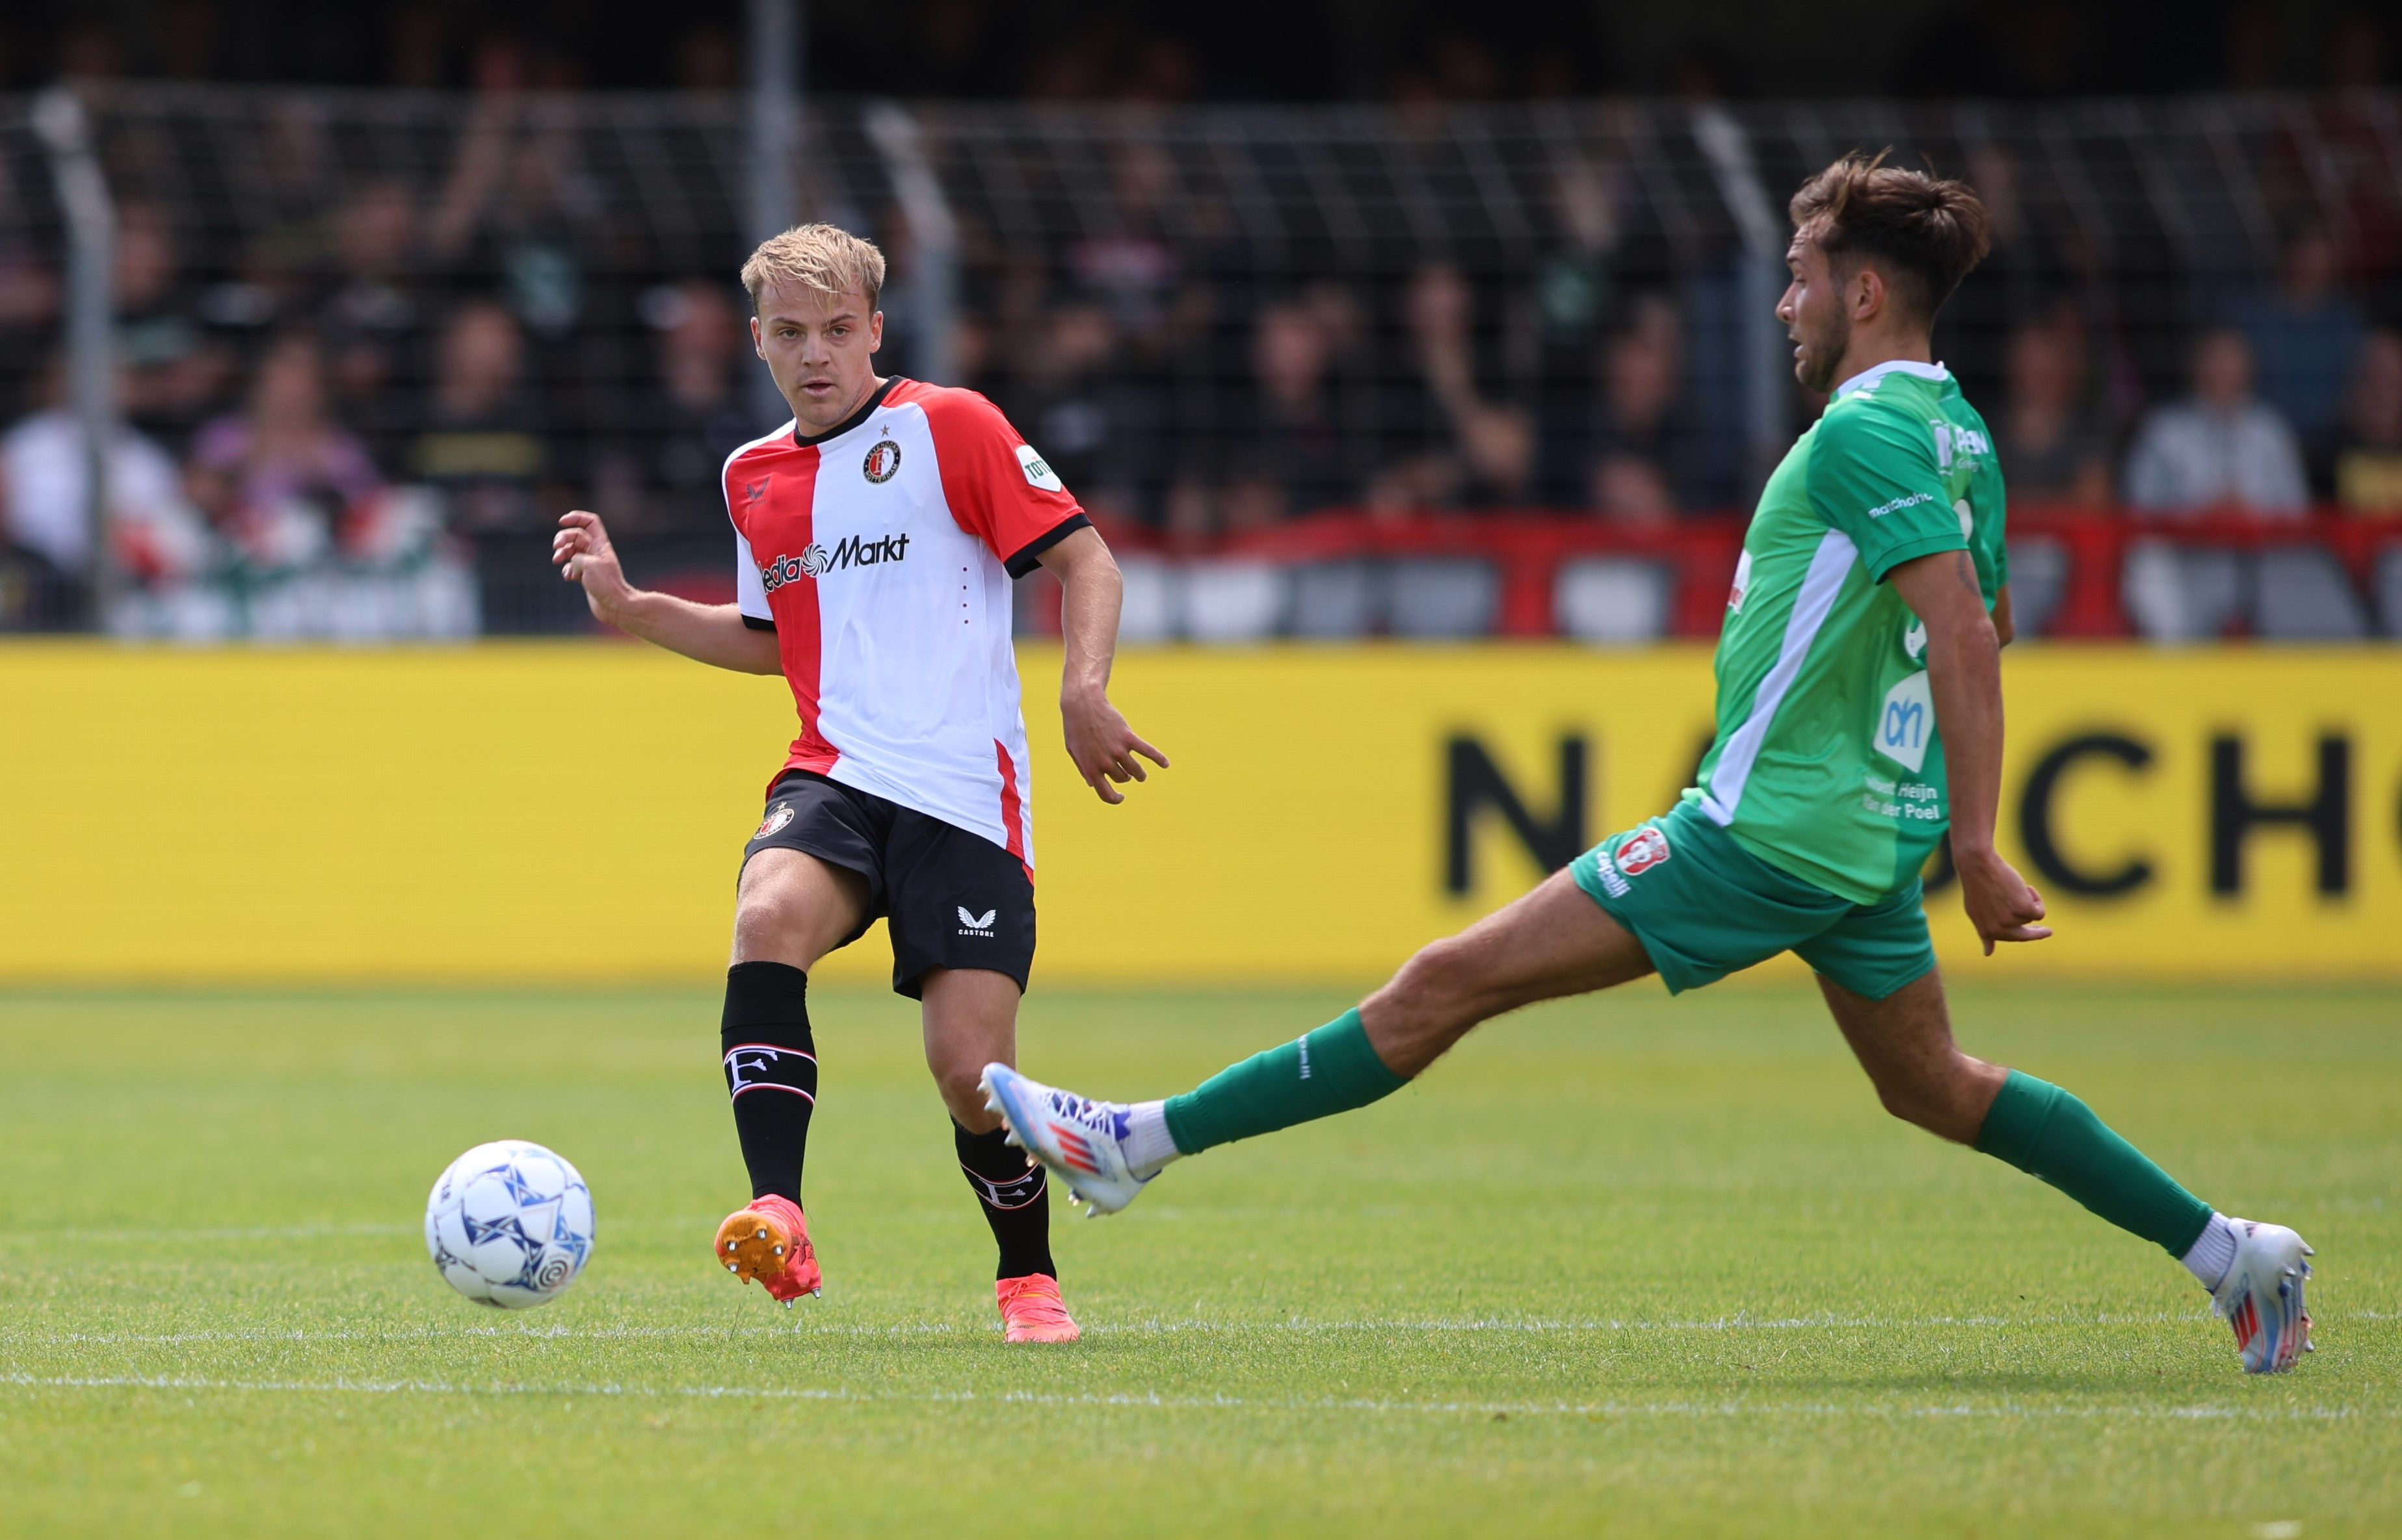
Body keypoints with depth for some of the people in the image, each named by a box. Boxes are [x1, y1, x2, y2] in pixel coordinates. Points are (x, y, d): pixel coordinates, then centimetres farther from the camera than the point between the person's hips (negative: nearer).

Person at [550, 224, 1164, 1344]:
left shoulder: (947, 429, -1)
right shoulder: (755, 478, 16)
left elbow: (1082, 556, -2)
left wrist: (1084, 690, -17)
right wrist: (631, 609, 19)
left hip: (965, 797, -4)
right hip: (834, 778, 4)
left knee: (969, 1068, -10)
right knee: (768, 917, -31)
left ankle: (1028, 1280, 19)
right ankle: (777, 1222, -38)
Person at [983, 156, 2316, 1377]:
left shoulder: (1865, 435, -17)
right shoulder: (1954, 434, 12)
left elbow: (1966, 636, -26)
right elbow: (1988, 620, 26)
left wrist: (1978, 849, -27)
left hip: (1766, 827, -9)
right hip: (1874, 831, 9)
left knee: (1447, 985, -9)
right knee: (1930, 1086, 22)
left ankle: (1143, 1141, -10)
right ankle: (2231, 1253, 18)